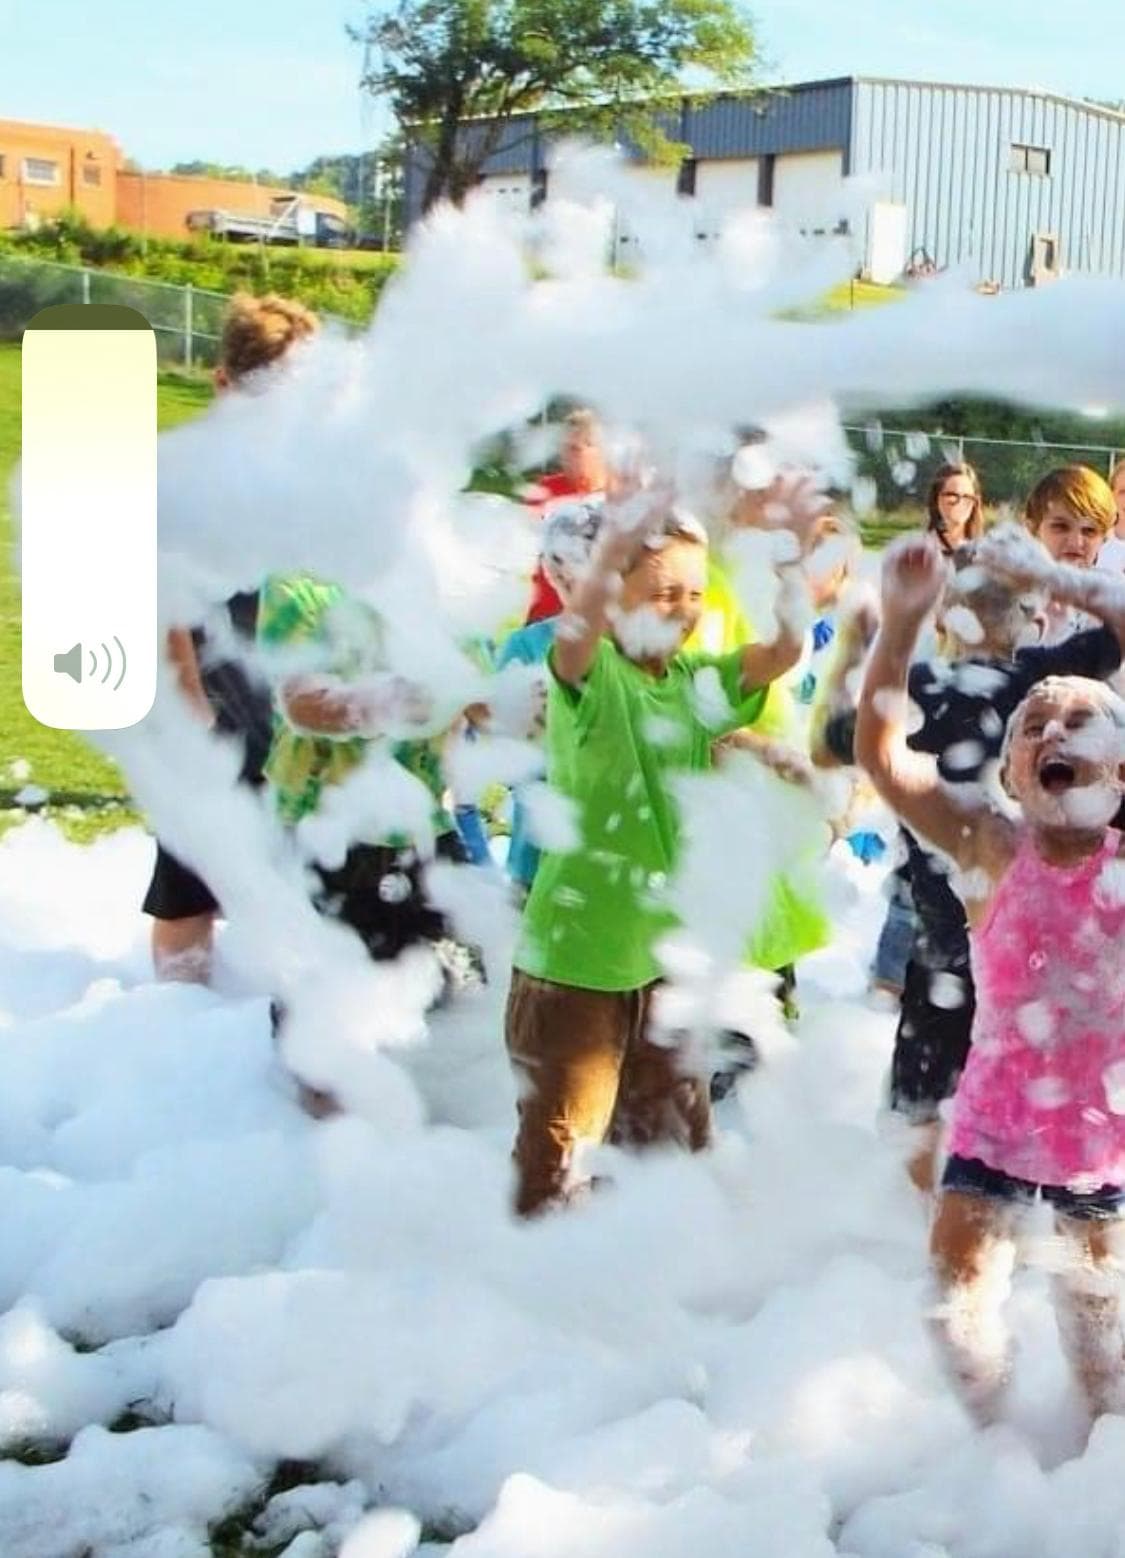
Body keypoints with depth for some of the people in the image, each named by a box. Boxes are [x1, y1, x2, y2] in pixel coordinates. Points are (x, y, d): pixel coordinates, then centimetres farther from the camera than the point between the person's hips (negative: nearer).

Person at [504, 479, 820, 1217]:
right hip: (575, 955, -6)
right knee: (559, 1151, 3)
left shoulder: (700, 683, 3)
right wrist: (616, 546, -52)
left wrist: (792, 559, -24)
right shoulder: (592, 676, -13)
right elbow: (576, 631, -35)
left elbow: (787, 646, -8)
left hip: (666, 952, 6)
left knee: (676, 1141, 21)